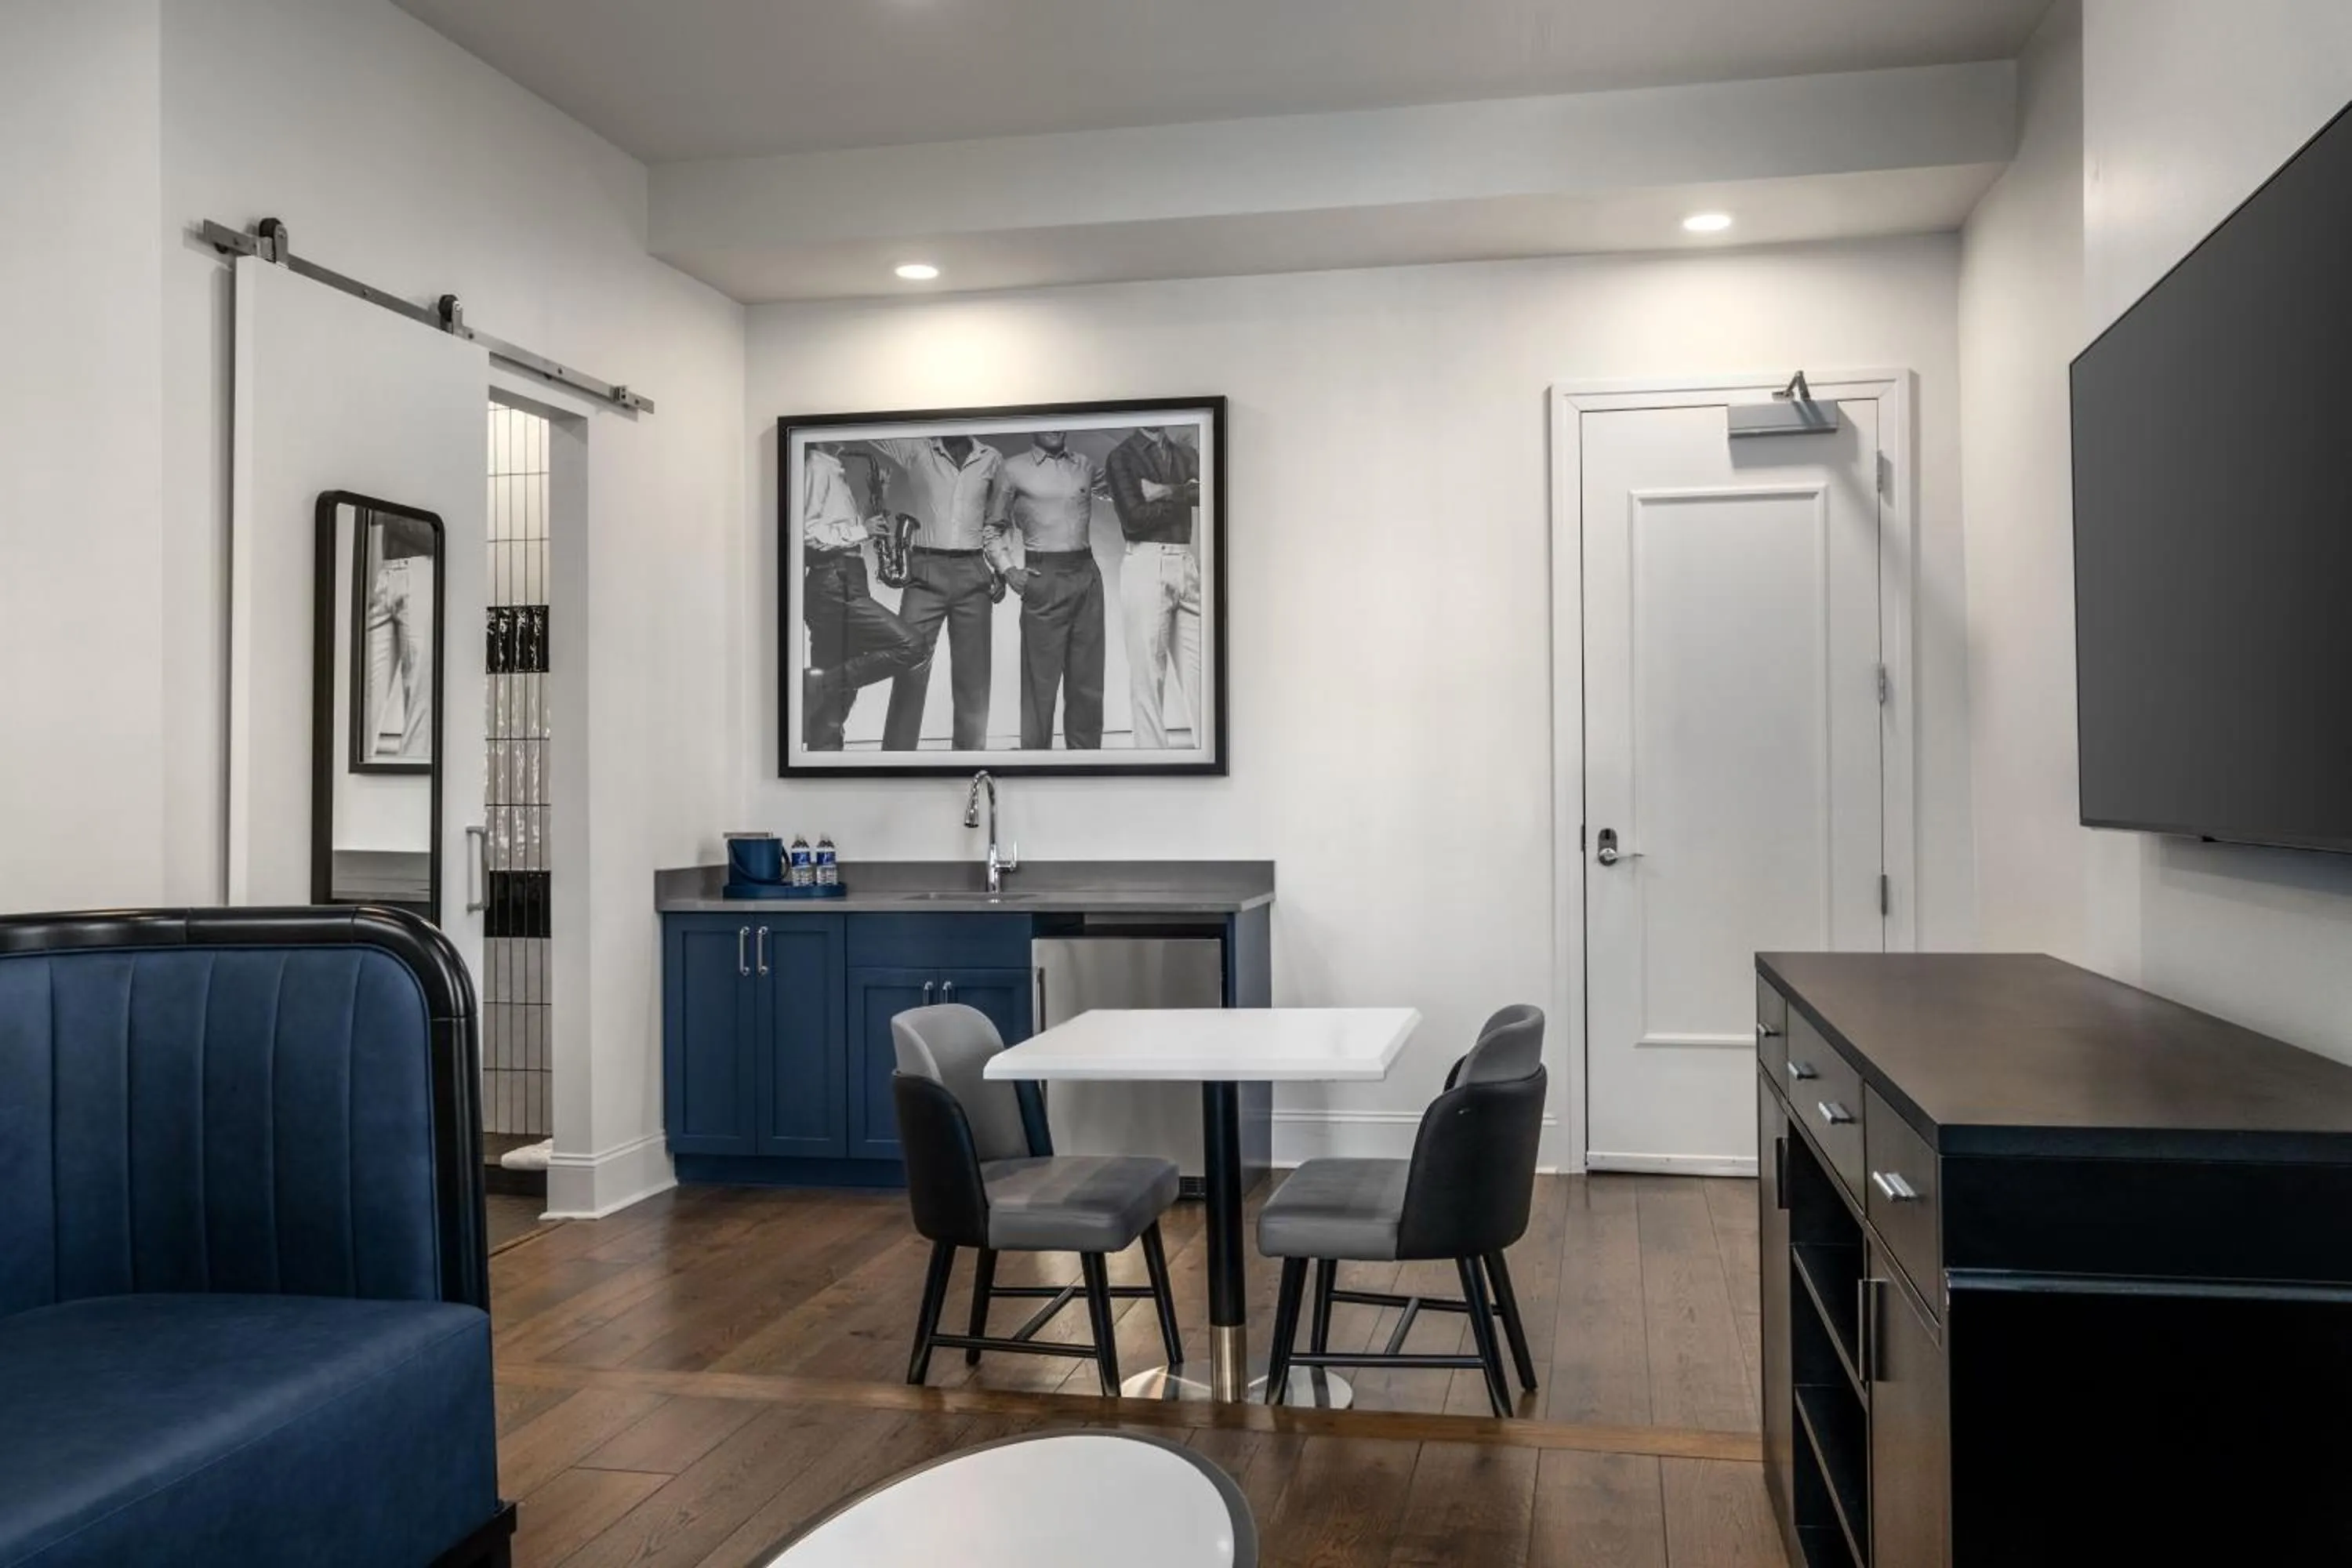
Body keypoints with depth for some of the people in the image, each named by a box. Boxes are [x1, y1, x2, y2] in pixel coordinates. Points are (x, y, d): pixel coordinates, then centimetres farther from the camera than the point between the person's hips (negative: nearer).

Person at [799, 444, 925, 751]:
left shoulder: (831, 469, 23)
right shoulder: (816, 466, -7)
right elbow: (808, 533, -17)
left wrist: (866, 526, 14)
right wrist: (860, 531, -13)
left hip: (843, 584, 10)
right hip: (834, 584, -10)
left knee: (839, 686, 7)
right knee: (909, 649, -17)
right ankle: (817, 686, -15)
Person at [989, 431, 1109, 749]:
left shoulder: (1085, 465, 13)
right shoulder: (1014, 469, 4)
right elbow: (995, 526, 8)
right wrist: (1006, 569, -3)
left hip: (1087, 574, 4)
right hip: (1043, 579, -3)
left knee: (1087, 679, 5)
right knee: (1041, 678, -3)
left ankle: (1086, 751, 13)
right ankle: (1035, 753, 3)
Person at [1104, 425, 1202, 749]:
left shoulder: (1186, 454, 15)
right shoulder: (1122, 457, 2)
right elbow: (1134, 517, -10)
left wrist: (1165, 491, -13)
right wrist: (1184, 496, -5)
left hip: (1188, 564, 4)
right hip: (1146, 565, -4)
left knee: (1199, 671, 1)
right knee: (1148, 675, -1)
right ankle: (1151, 750, 4)